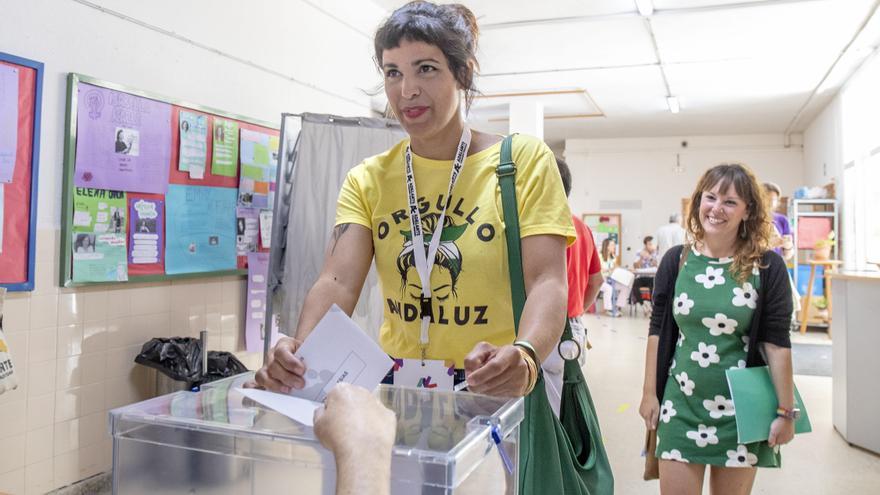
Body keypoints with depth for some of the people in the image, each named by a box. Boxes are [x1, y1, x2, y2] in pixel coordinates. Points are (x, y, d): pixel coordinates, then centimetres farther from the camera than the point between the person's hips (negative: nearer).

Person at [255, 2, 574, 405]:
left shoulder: (525, 160, -2)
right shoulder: (367, 180, 6)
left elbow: (546, 281, -11)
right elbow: (337, 282, -6)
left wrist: (523, 357, -31)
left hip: (501, 392, -2)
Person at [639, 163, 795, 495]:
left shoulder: (766, 267, -6)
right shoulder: (676, 261, -1)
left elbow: (777, 343, -4)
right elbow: (657, 331, 4)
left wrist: (785, 411, -4)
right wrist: (650, 393, 4)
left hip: (740, 409, -1)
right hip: (681, 406, 1)